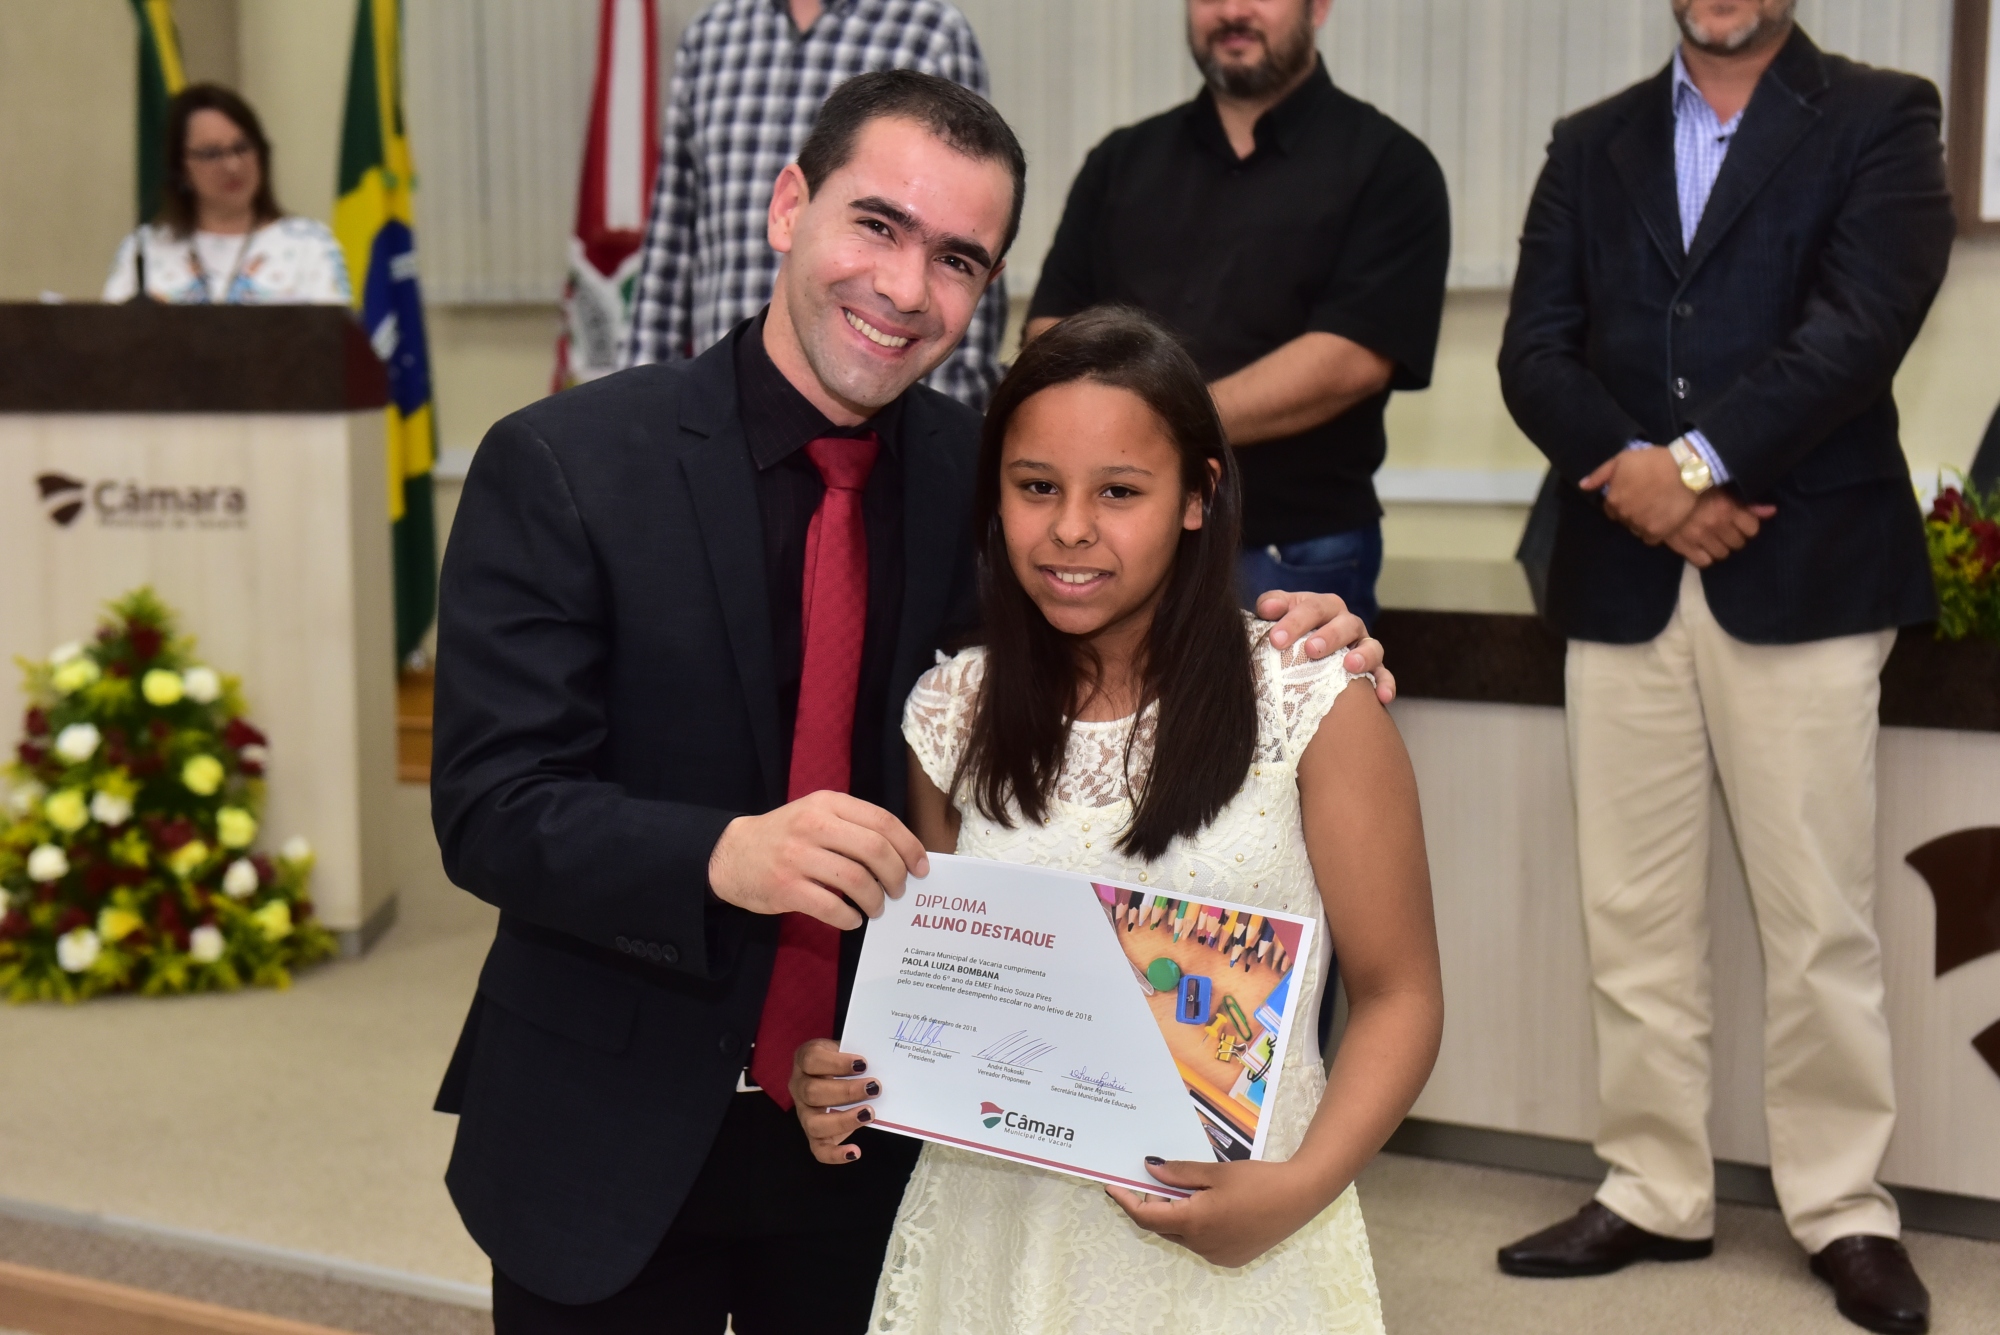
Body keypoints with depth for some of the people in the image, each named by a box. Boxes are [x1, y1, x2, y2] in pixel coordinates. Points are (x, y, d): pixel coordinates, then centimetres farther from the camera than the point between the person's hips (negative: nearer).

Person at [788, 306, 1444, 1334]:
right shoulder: (952, 716, -1)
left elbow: (1397, 995, -7)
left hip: (1229, 1246, -3)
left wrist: (1299, 1189, -20)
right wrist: (845, 1076, -8)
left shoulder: (1314, 703, -11)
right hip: (993, 1236, 3)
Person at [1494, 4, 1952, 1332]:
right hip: (1623, 578, 4)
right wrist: (1632, 475, -10)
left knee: (1819, 918, -1)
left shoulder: (1879, 119, 5)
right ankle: (1654, 1193, 17)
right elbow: (1536, 352, 6)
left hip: (1802, 574, -3)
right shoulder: (1592, 145, 16)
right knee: (1633, 915, 6)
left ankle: (1847, 1209, 12)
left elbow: (1862, 324, -9)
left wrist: (1696, 462, -13)